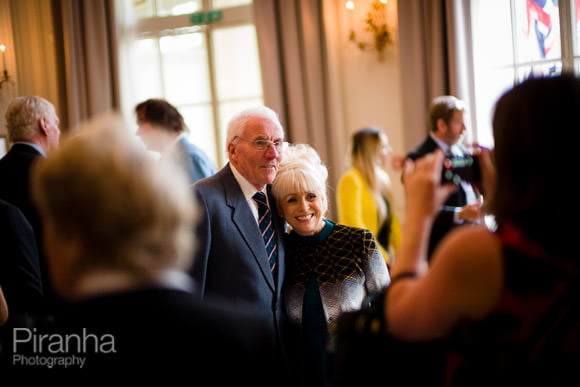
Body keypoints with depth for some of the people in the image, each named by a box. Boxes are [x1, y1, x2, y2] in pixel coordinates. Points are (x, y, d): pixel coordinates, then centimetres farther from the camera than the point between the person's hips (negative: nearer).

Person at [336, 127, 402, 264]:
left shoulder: (383, 179, 12)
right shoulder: (351, 180, -12)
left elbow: (390, 219, 14)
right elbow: (354, 224, -16)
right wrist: (381, 256, -15)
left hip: (384, 256, 7)